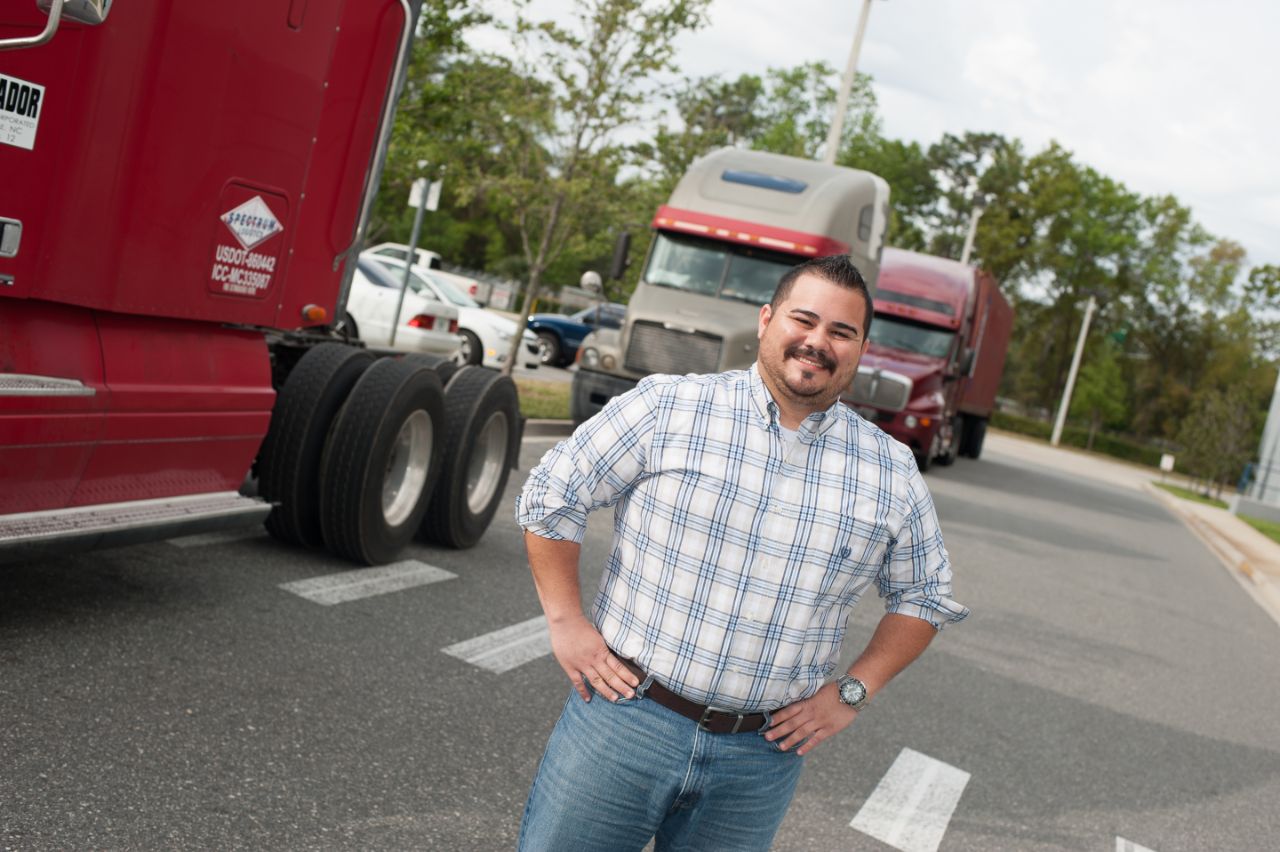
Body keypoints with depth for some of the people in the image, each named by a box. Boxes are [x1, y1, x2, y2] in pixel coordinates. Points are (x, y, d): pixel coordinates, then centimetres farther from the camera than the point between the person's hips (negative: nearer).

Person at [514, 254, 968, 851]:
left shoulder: (893, 476, 2)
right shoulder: (665, 408, -6)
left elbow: (923, 596, 13)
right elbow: (550, 497, -1)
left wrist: (851, 691, 2)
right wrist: (565, 623, -5)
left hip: (762, 756, 2)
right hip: (625, 716, -2)